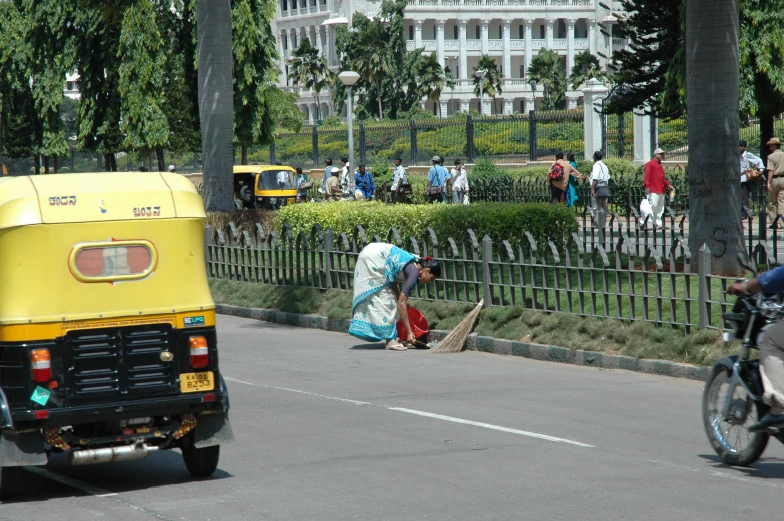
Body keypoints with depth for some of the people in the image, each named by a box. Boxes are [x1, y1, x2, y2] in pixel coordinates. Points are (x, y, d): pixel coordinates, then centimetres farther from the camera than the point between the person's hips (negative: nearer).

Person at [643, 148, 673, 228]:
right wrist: (647, 186, -21)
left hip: (661, 191, 9)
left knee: (660, 208, 7)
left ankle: (658, 223, 10)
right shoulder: (650, 164, -2)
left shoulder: (660, 166, 23)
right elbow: (647, 176, -11)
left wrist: (668, 185, 19)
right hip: (653, 191, -9)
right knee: (653, 206, -15)